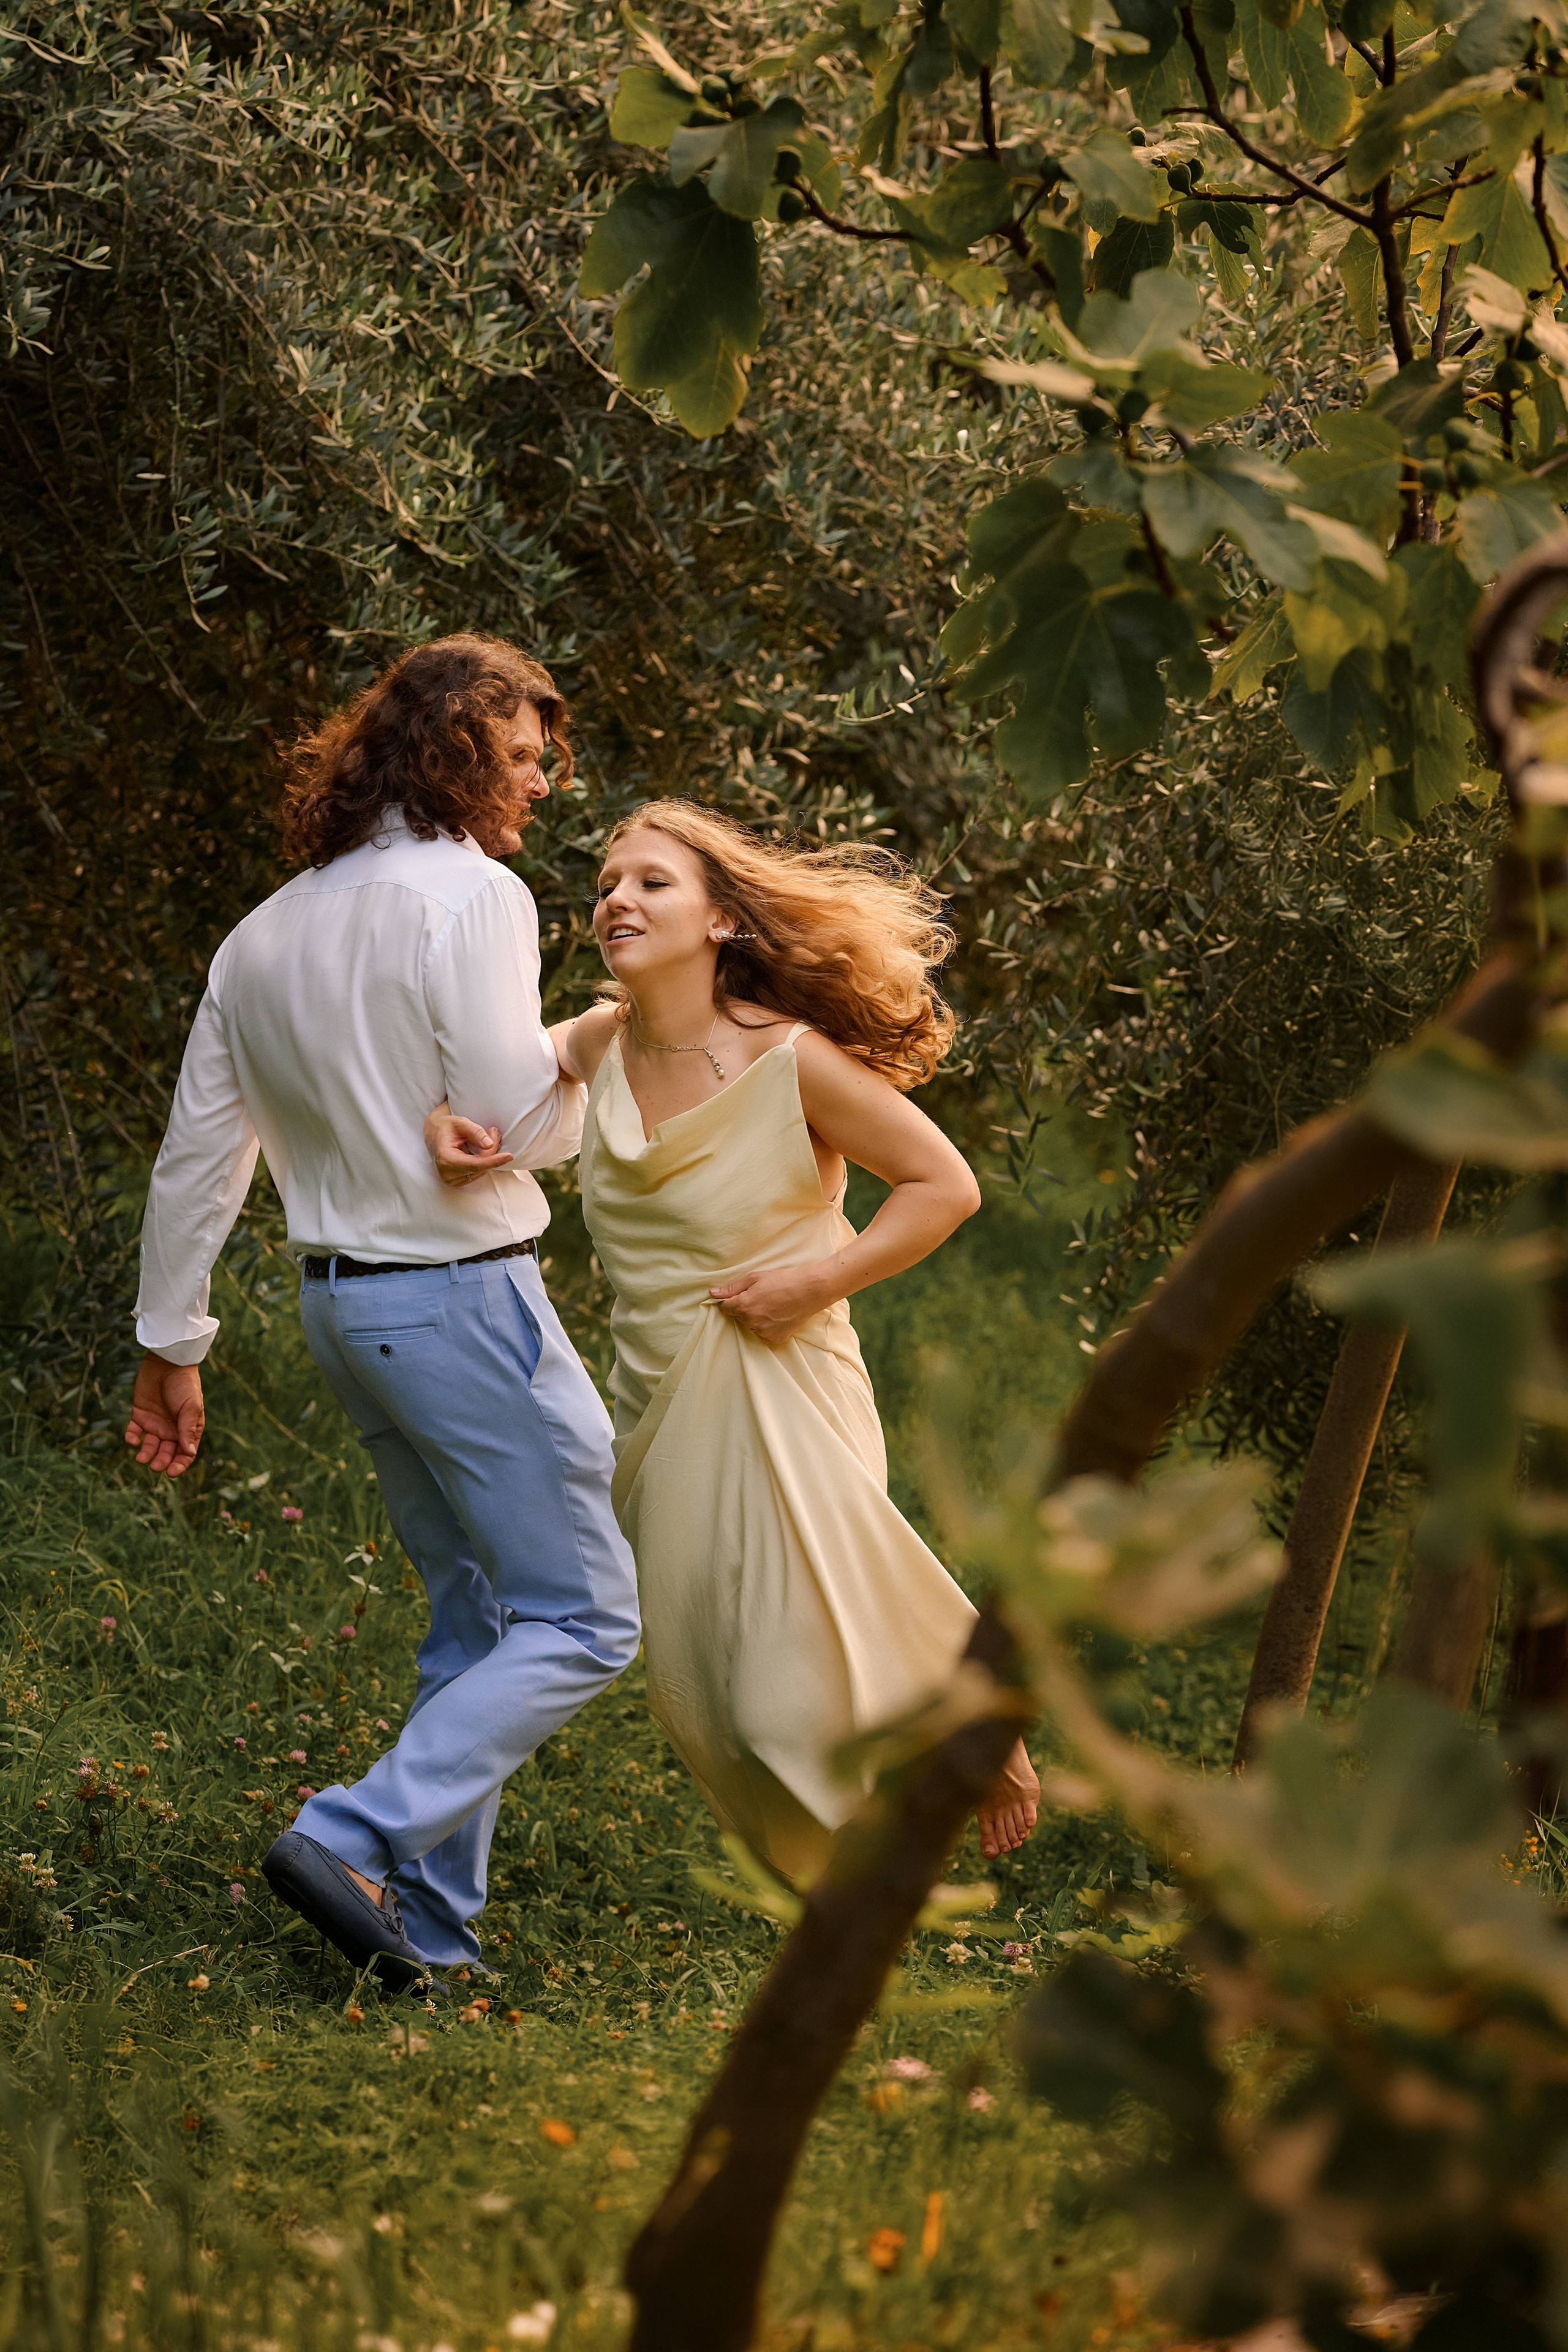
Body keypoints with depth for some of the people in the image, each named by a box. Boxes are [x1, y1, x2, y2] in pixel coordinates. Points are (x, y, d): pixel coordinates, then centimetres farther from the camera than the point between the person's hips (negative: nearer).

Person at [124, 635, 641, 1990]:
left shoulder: (264, 936, 12)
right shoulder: (469, 894, -13)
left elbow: (198, 1156, 13)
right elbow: (518, 1121, -19)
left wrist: (172, 1343, 20)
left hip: (343, 1302, 9)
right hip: (462, 1293, -8)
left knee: (477, 1614, 16)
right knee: (583, 1620, -3)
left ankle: (429, 1923, 15)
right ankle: (358, 1841, -13)